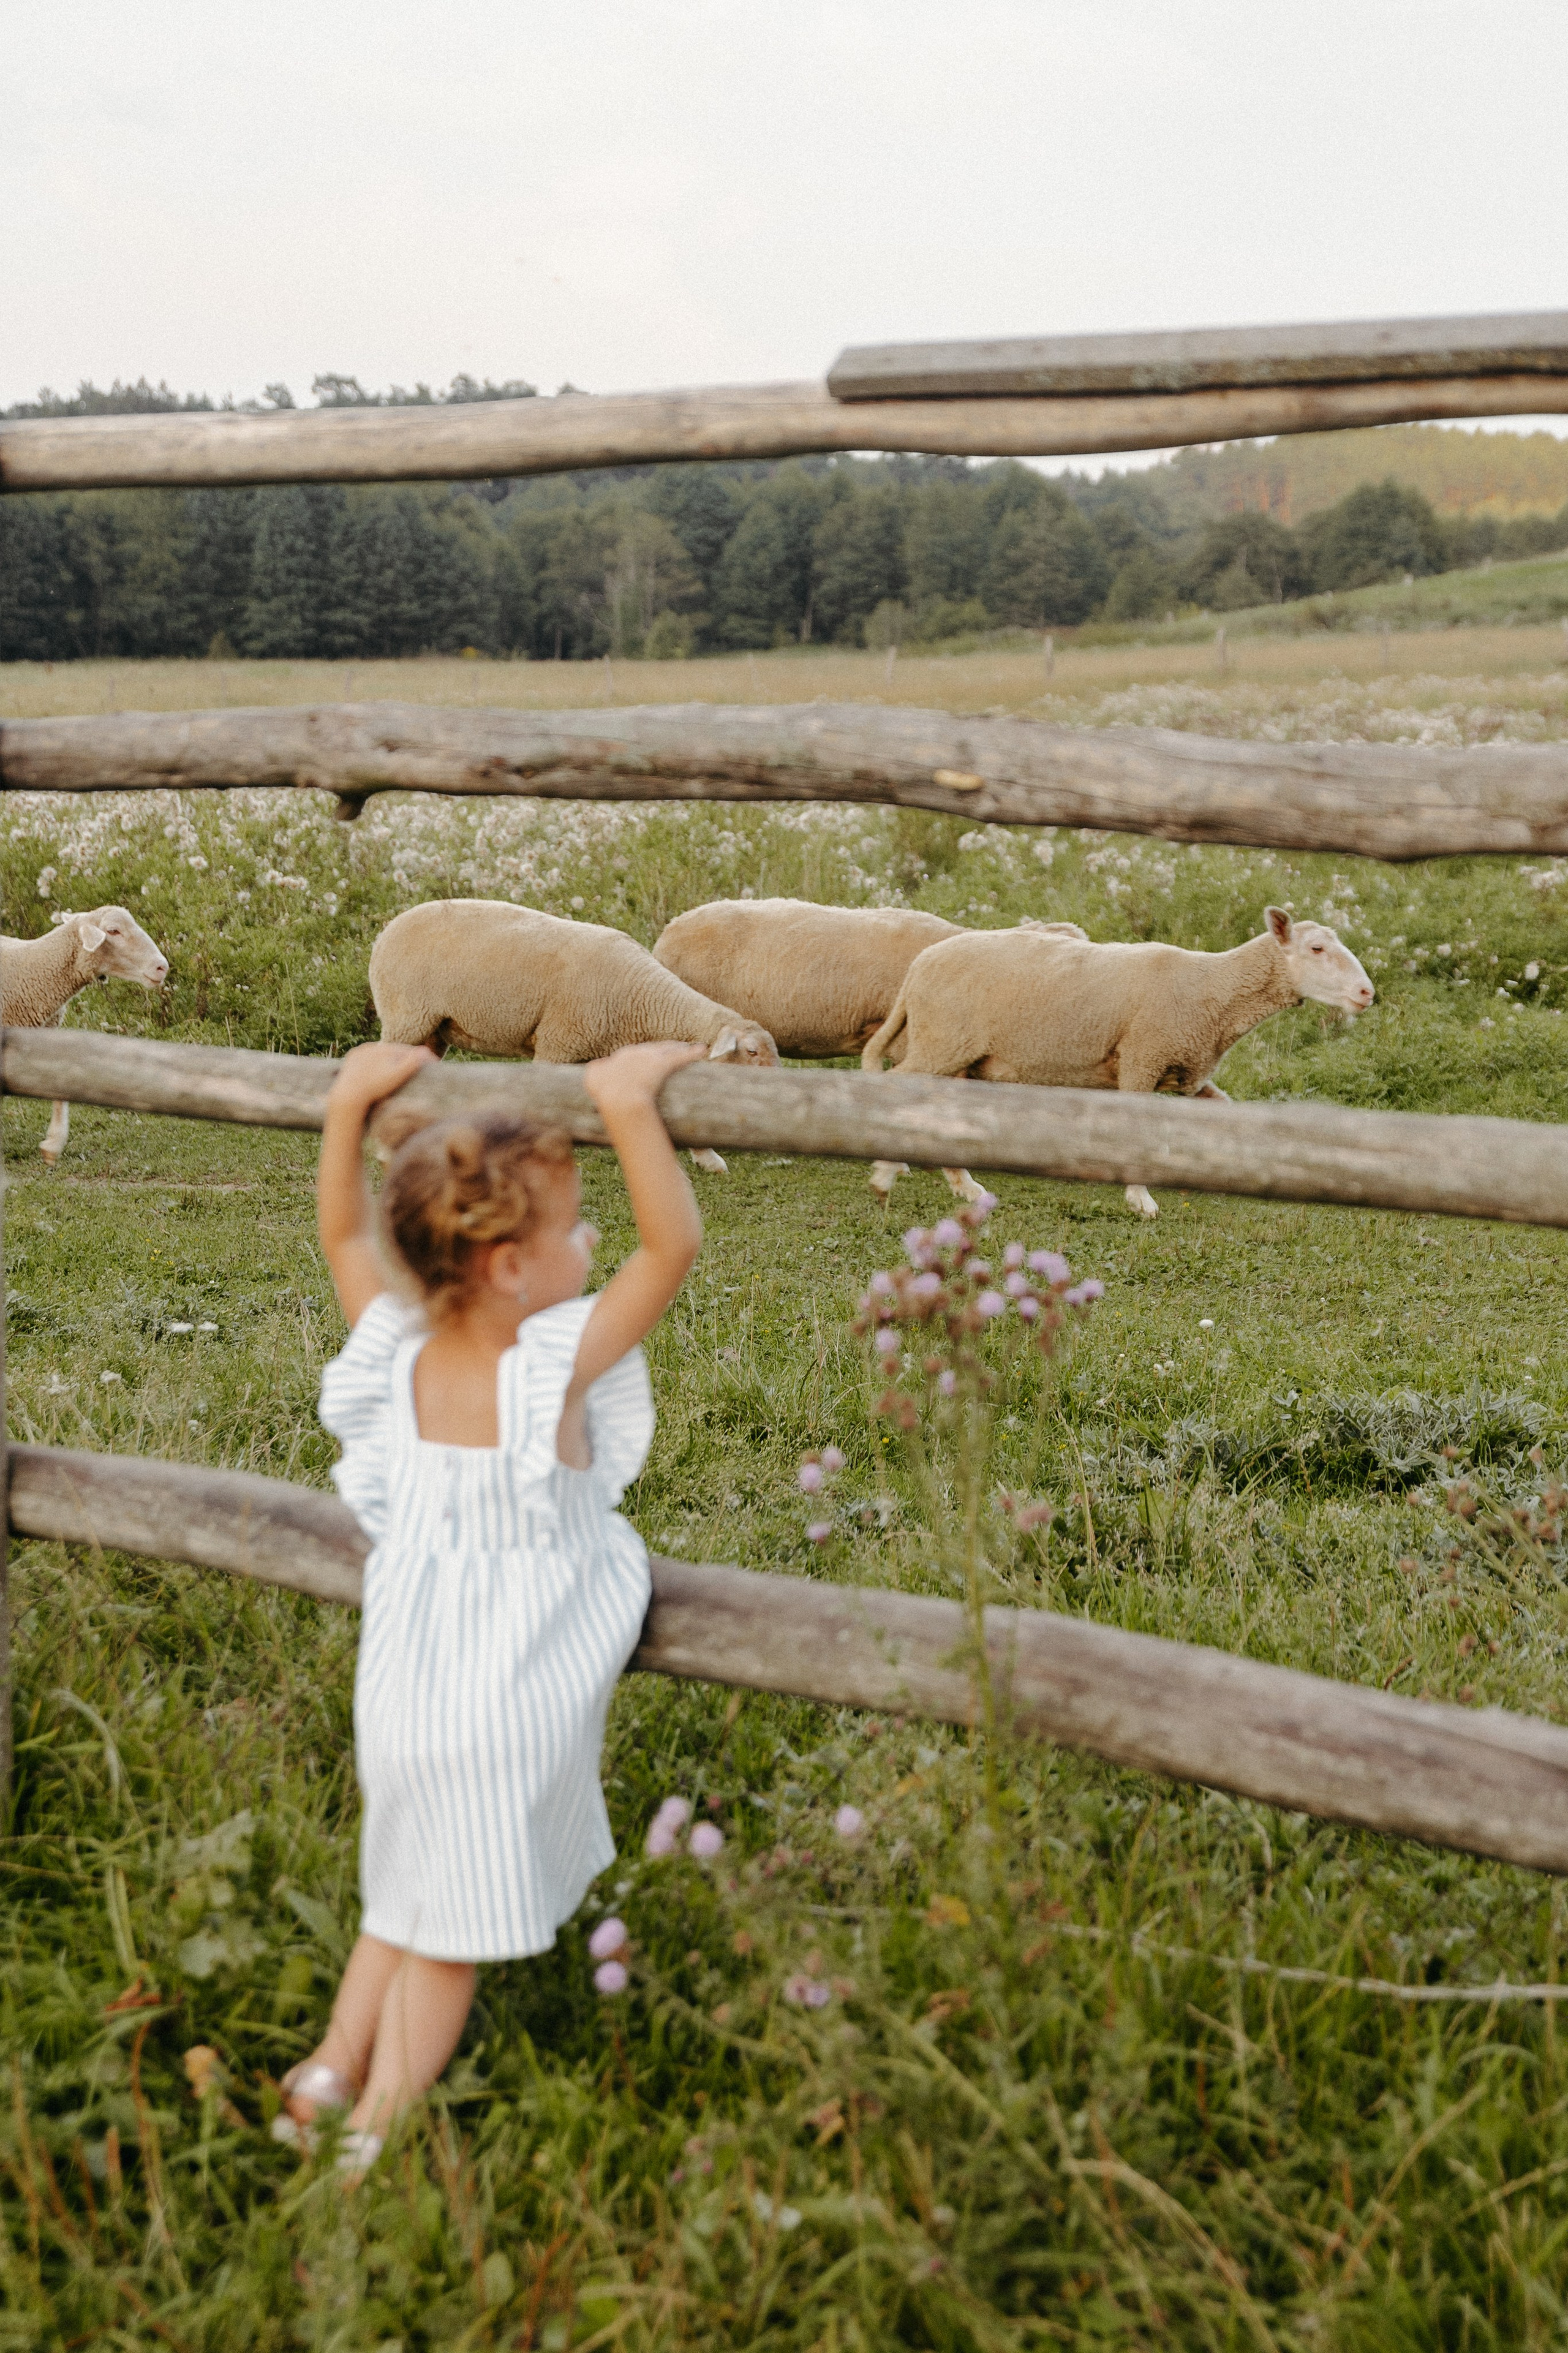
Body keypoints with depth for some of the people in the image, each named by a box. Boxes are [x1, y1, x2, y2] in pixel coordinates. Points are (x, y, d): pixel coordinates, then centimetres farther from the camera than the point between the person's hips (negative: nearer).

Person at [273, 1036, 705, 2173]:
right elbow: (673, 1245, -26)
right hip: (507, 1719, -5)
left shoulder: (400, 1352, -8)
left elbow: (343, 1233, 8)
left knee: (404, 1897, 27)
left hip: (401, 1690, 5)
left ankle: (330, 2074, 35)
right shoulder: (554, 1369, -24)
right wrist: (630, 1107, -24)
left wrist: (353, 1106, 10)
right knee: (453, 1932, 12)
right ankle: (382, 2126, 21)